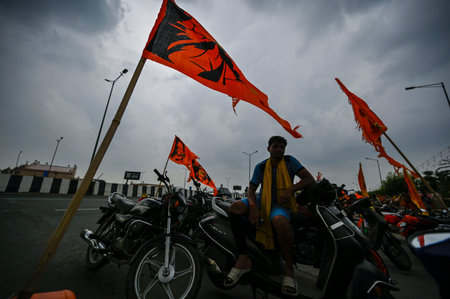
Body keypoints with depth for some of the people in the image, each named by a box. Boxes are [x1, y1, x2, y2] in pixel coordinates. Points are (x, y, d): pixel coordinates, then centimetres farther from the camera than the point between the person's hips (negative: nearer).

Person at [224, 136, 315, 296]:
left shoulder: (289, 161, 2)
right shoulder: (261, 167, 7)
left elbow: (310, 179, -4)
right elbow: (251, 189, 4)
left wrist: (290, 189, -20)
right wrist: (253, 206, -17)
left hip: (280, 204, -2)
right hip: (262, 200, 3)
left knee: (281, 222, -40)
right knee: (235, 207, -25)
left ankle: (289, 270, -17)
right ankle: (243, 259, -21)